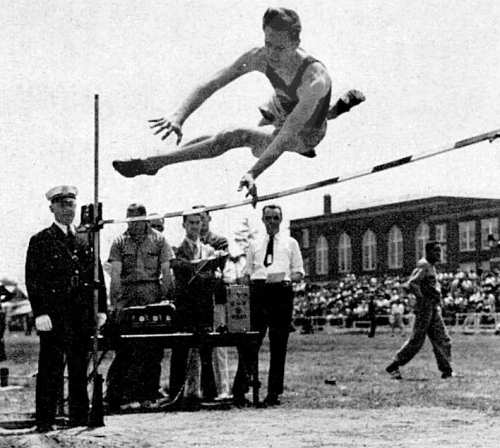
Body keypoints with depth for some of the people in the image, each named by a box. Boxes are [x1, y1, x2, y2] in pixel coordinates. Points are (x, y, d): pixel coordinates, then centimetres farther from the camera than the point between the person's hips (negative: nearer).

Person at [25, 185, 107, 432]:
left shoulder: (84, 241, 16)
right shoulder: (40, 241, 1)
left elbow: (97, 277, 17)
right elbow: (33, 280, -5)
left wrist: (101, 309, 9)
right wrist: (40, 313, -14)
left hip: (82, 317, 4)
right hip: (54, 316, -4)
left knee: (80, 369, 9)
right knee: (51, 369, -3)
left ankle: (79, 418, 17)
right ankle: (45, 419, 3)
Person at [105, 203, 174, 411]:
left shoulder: (158, 240, 8)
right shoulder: (120, 242, 8)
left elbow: (166, 272, 6)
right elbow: (115, 275, 1)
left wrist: (166, 298, -2)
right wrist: (114, 302, -7)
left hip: (153, 295, 1)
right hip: (127, 296, 0)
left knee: (153, 346, 0)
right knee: (124, 346, -5)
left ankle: (150, 393, 8)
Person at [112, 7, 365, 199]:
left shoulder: (314, 80, -41)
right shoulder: (260, 58, -25)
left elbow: (286, 137, -45)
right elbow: (211, 84, -23)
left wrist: (253, 174, -55)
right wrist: (179, 116, -38)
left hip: (305, 134, -7)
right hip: (281, 109, 7)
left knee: (237, 136, -28)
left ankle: (152, 163, -24)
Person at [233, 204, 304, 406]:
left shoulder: (290, 243, 14)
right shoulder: (254, 244, 19)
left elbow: (299, 273, 11)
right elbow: (248, 272, 18)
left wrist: (287, 278, -9)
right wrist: (251, 282, -3)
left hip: (281, 292, -1)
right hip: (258, 290, 1)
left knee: (278, 344, 1)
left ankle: (274, 392, 7)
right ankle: (239, 390, -2)